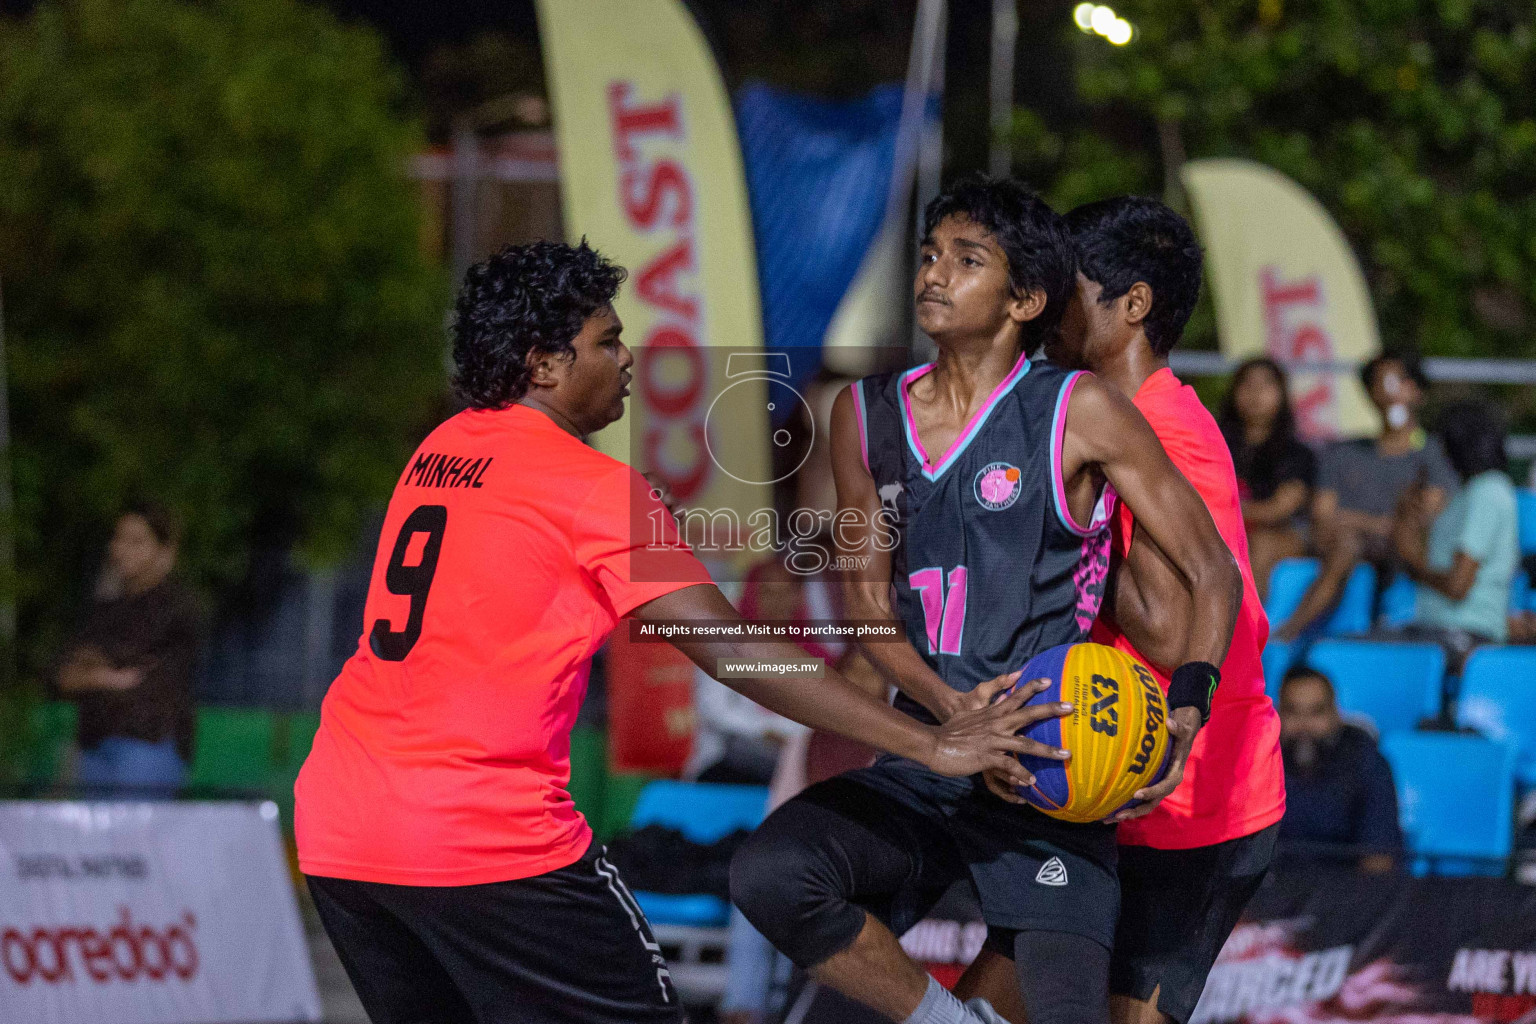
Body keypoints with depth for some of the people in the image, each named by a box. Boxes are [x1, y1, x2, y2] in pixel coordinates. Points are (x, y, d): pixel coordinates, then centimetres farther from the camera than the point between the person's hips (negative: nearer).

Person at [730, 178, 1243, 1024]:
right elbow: (867, 600, 10)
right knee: (769, 875, -24)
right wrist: (949, 707, -10)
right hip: (918, 773, 4)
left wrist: (1186, 711, -19)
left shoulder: (1079, 412, -3)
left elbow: (1212, 572, -1)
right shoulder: (866, 415, 9)